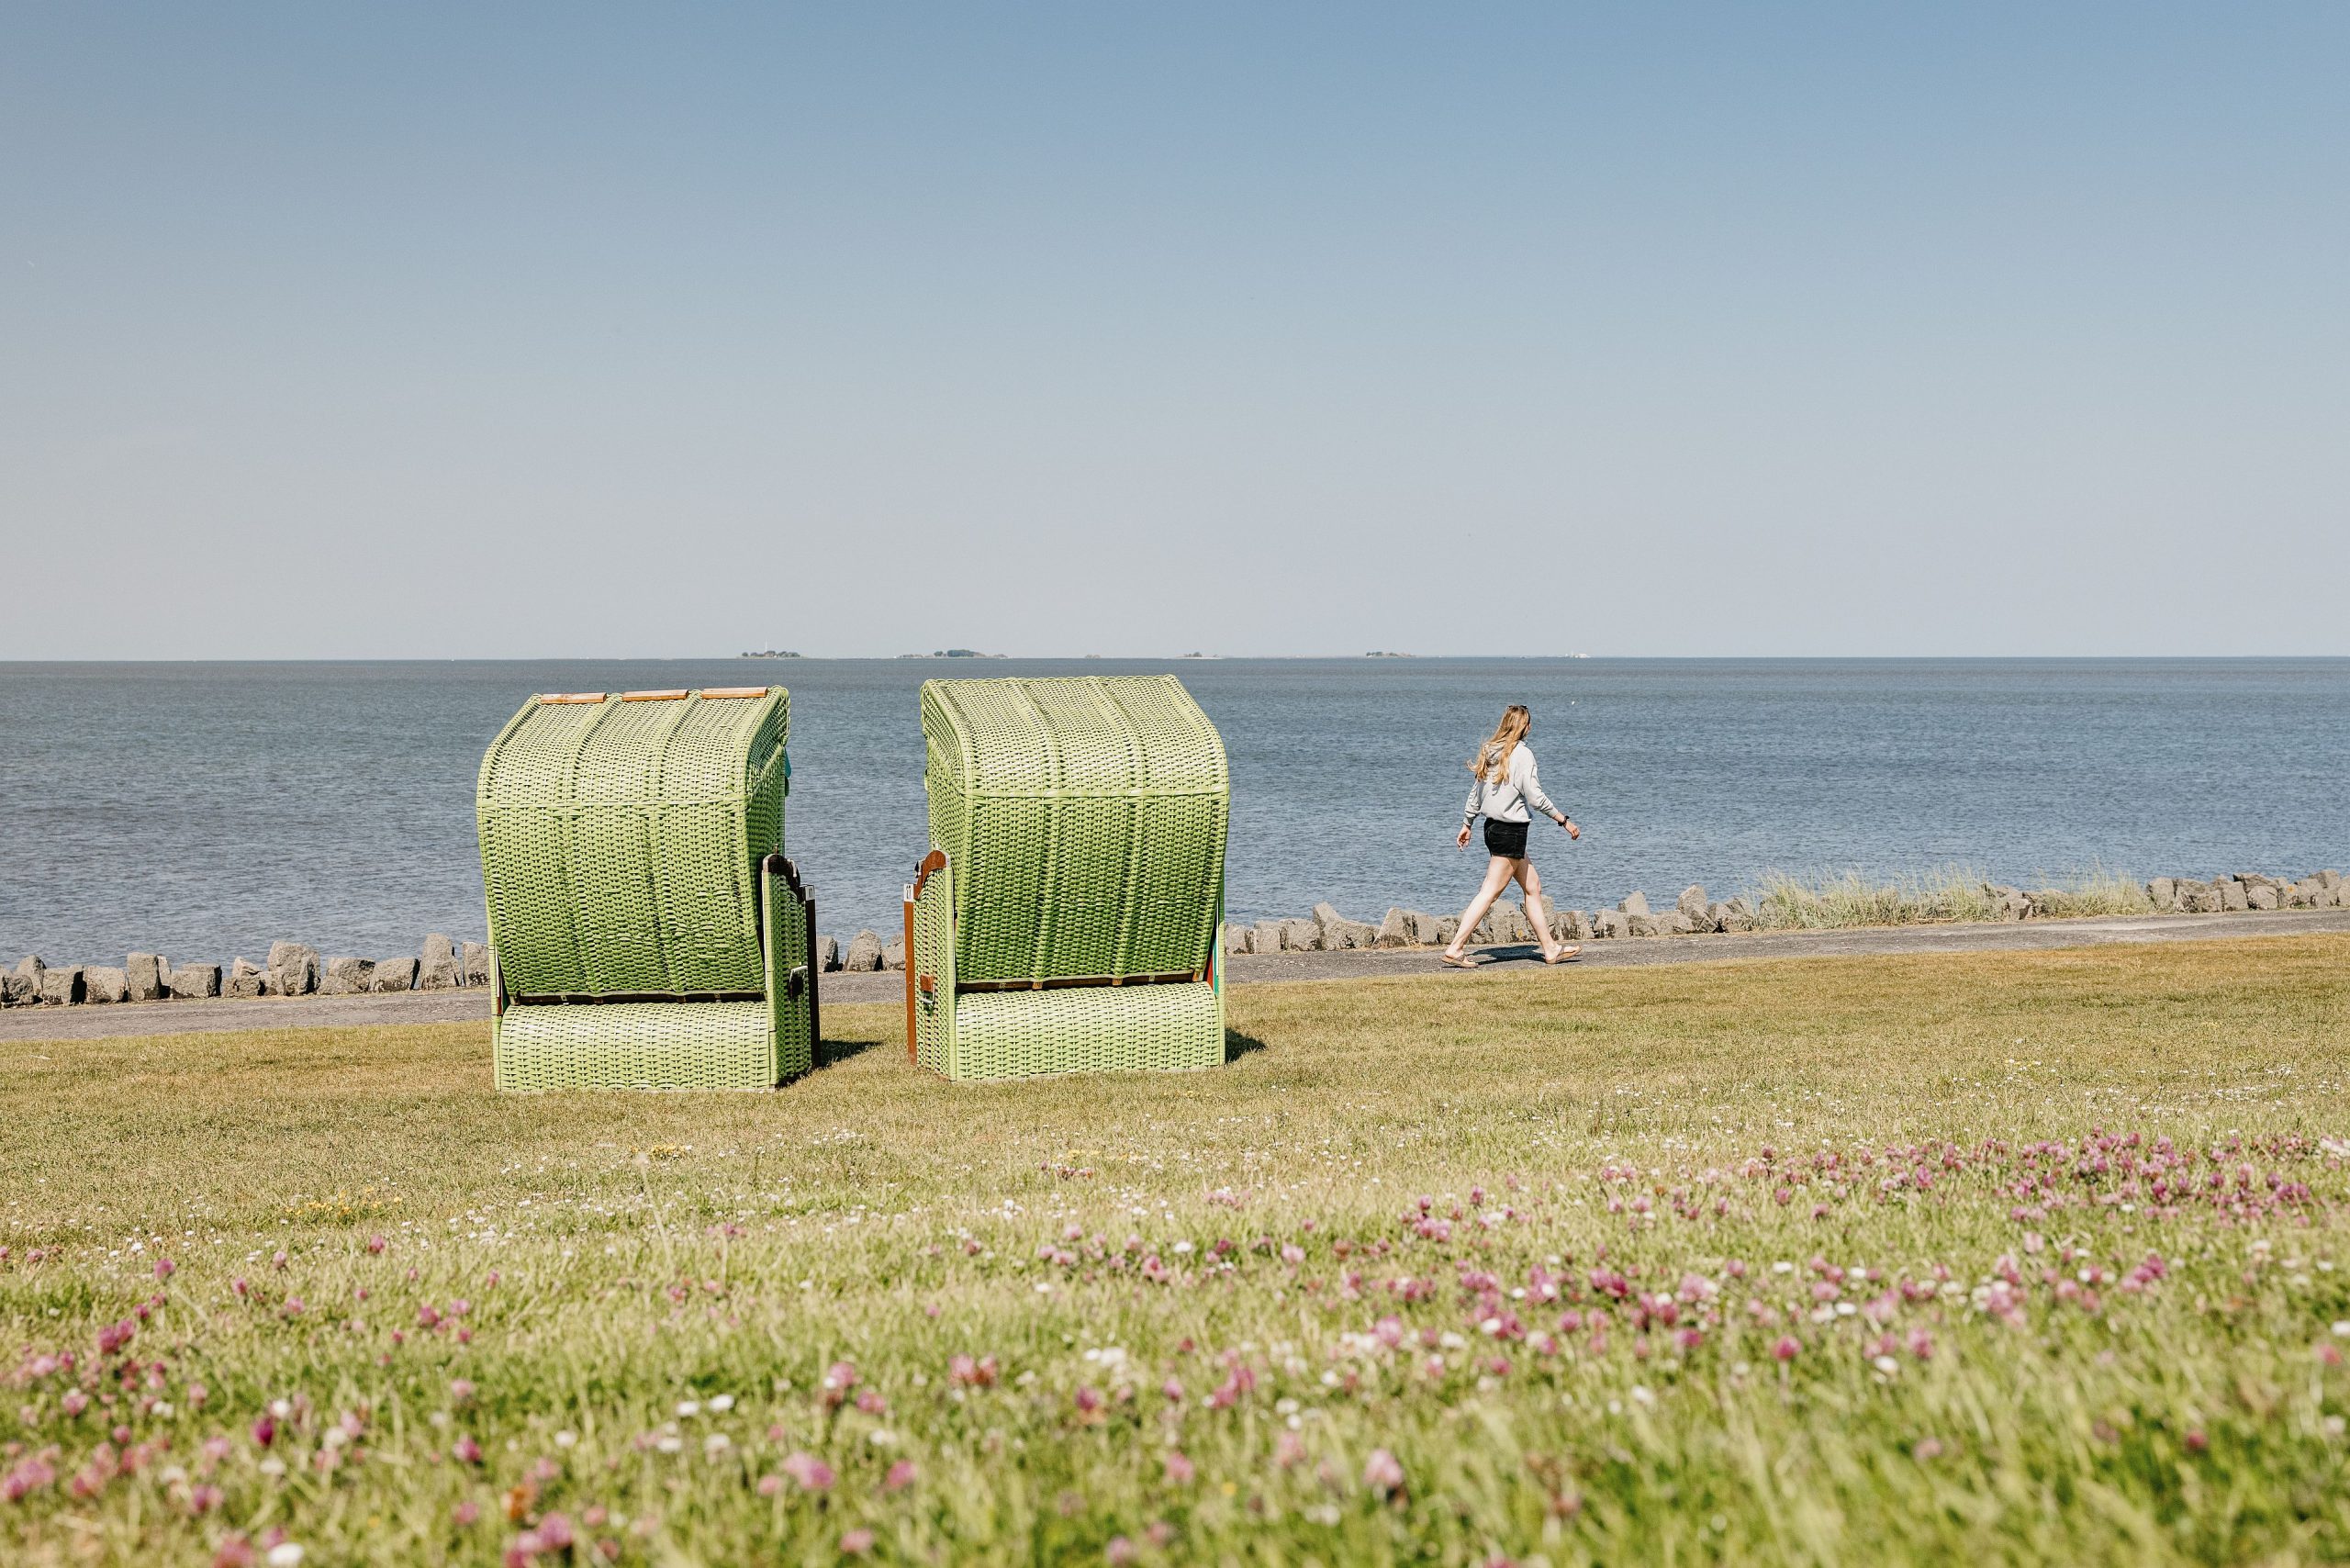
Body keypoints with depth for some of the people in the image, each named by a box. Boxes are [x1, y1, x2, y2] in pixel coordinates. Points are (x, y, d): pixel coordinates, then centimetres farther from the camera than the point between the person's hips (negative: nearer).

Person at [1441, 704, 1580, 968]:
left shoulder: (1490, 751, 8)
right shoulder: (1522, 754, -14)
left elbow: (1475, 792, 15)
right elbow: (1535, 797, -16)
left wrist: (1467, 824, 25)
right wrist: (1564, 820, -7)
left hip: (1493, 827, 9)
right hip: (1511, 831, -9)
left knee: (1532, 886, 15)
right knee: (1490, 892, -7)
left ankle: (1550, 949, 20)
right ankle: (1455, 948, -11)